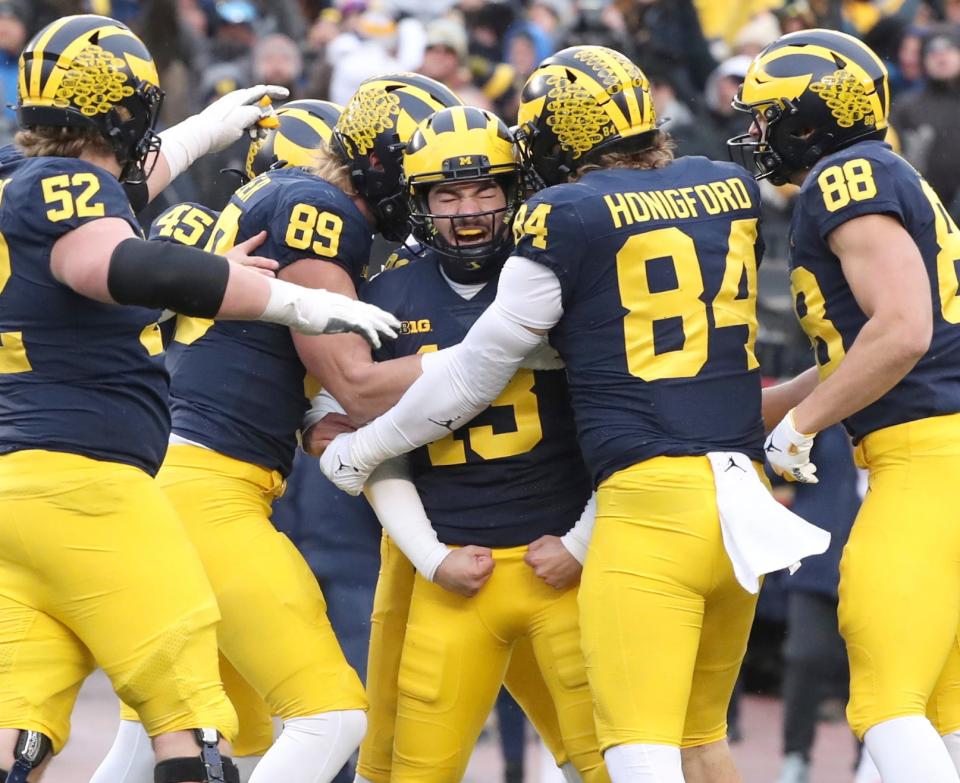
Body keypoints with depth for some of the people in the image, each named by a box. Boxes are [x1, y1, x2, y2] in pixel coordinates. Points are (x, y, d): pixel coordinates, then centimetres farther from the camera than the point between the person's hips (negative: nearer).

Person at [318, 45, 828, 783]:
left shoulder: (568, 218, -3)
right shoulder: (733, 190, 12)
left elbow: (476, 369, 5)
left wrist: (362, 449, 18)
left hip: (651, 500, -6)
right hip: (742, 492, 6)